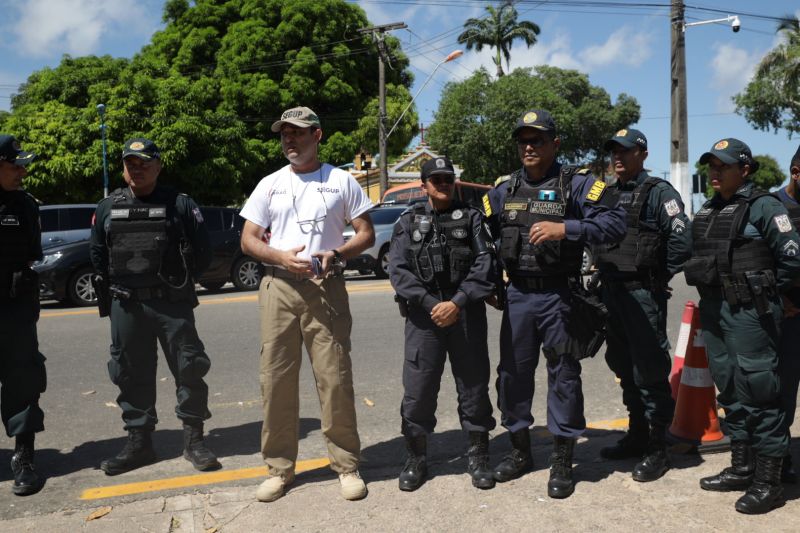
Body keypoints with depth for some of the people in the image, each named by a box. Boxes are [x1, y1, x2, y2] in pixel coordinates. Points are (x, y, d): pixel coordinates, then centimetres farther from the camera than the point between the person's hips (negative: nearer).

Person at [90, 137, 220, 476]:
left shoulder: (180, 205, 0)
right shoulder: (108, 208, 9)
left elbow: (202, 252, 1)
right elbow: (98, 254, 16)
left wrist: (179, 282, 2)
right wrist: (115, 289, 10)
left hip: (173, 304, -3)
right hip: (125, 306, 3)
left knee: (189, 368, -2)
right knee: (132, 375, 9)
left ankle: (194, 441, 11)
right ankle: (138, 442, 22)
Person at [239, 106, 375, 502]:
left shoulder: (340, 180, 7)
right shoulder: (270, 185, 12)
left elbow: (366, 233, 6)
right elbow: (248, 240, 9)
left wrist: (337, 253, -14)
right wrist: (281, 257, -11)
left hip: (326, 289, -2)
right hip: (279, 289, 2)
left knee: (335, 380, -2)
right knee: (276, 380, 4)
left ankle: (347, 466, 13)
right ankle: (279, 468, 18)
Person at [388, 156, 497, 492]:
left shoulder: (471, 218, 10)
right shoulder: (409, 221, 11)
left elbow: (484, 264, -2)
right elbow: (398, 269, 0)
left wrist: (457, 303, -15)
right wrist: (430, 303, -13)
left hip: (466, 313, 0)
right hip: (423, 314, 0)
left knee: (474, 385, 7)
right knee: (417, 389, 1)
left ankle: (478, 457, 23)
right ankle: (416, 459, 18)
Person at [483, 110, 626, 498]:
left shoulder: (576, 183, -4)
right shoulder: (504, 191, 10)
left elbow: (615, 222, -15)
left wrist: (565, 228, -25)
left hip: (558, 295, -4)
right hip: (517, 294, 5)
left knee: (563, 375, 4)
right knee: (512, 372, 10)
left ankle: (562, 461, 18)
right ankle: (520, 450, 28)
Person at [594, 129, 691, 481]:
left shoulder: (658, 192, -6)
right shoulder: (607, 195, 15)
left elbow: (682, 242, -14)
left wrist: (659, 278, -6)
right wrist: (602, 274, 11)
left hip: (642, 294, -7)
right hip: (610, 292, 8)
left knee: (650, 372, -2)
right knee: (624, 368, 15)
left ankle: (657, 449, 8)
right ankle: (637, 435, 29)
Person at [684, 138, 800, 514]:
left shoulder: (763, 206, -7)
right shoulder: (707, 211, 15)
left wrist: (767, 294, -2)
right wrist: (707, 286, 12)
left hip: (750, 313, -8)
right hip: (713, 311, 8)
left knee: (758, 393, -3)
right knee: (730, 391, 14)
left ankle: (768, 482, 7)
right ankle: (740, 468, 27)